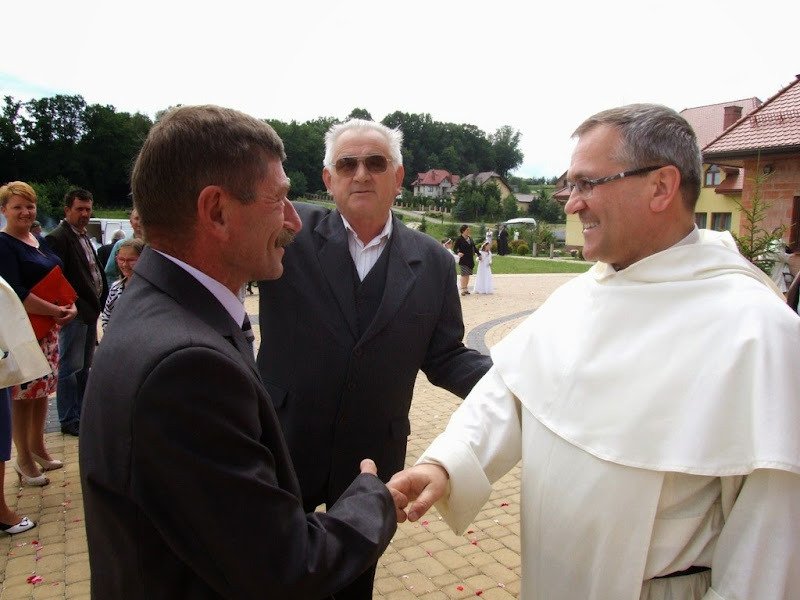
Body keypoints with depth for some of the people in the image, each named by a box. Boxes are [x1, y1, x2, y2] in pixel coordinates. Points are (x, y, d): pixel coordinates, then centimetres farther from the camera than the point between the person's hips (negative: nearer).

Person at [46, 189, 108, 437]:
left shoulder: (84, 237, 16)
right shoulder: (58, 238, -12)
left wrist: (101, 300, 11)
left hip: (90, 311, 9)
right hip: (75, 313, -9)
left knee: (84, 367, 16)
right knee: (71, 368, 0)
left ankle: (81, 413, 27)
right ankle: (69, 420, 9)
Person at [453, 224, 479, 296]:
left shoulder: (470, 238, 11)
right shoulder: (459, 239, -9)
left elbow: (474, 247, 19)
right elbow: (454, 248, -11)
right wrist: (458, 253, -30)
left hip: (470, 260, 6)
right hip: (463, 260, -6)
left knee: (468, 274, 9)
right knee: (464, 274, -8)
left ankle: (466, 288, 17)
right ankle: (463, 289, -3)